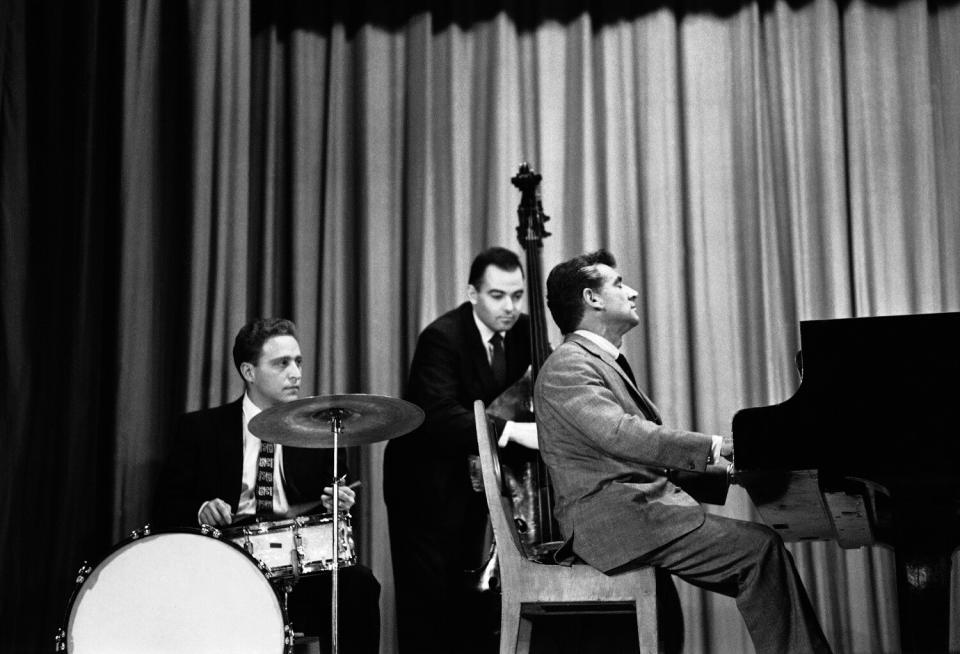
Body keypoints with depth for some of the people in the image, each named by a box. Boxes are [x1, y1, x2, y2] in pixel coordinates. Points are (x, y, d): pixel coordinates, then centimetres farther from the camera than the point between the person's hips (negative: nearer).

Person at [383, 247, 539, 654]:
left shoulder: (522, 331, -1)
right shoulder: (442, 337, -22)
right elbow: (440, 414, -36)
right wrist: (512, 430, -47)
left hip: (473, 477, 6)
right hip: (426, 483, -6)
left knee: (472, 601, 12)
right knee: (427, 599, -3)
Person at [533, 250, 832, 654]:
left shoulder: (606, 362, 22)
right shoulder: (567, 366, -9)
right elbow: (621, 435, -25)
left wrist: (724, 466, 6)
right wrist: (715, 448, -28)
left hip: (640, 506, 9)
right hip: (612, 519, -9)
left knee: (758, 567, -3)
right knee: (761, 547, -17)